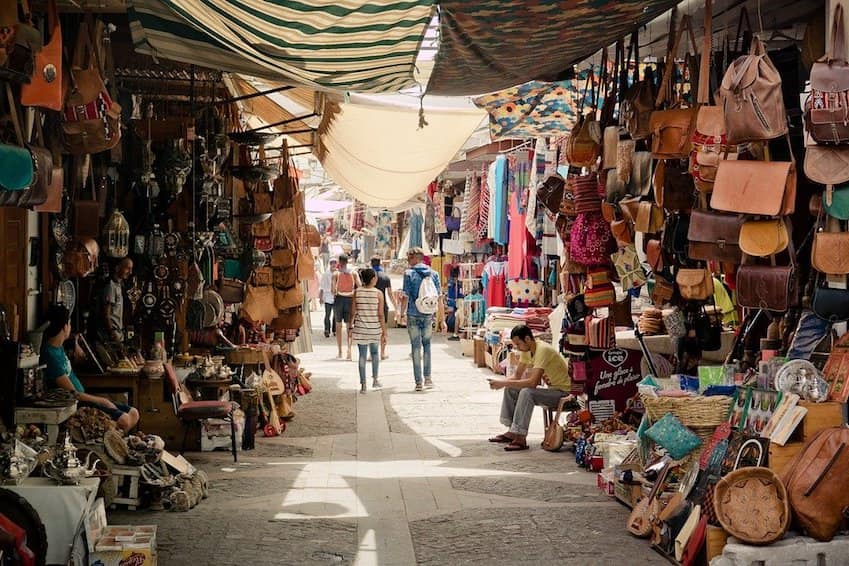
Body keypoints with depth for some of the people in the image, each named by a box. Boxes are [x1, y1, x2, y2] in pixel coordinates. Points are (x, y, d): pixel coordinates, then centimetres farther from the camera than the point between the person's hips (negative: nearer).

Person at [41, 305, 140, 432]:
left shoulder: (59, 348, 8)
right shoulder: (51, 355, -22)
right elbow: (72, 394, -20)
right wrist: (101, 400, -11)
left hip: (81, 398, 10)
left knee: (133, 414, 2)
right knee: (123, 420, -24)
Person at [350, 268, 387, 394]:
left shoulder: (357, 292, -4)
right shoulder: (378, 294, -9)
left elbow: (353, 312, -1)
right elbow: (380, 315, -9)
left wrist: (350, 327, 11)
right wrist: (384, 332, -3)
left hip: (360, 328, 1)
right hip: (374, 328, 0)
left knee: (362, 355, 6)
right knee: (374, 353, 21)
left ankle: (363, 384, 4)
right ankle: (375, 379, 25)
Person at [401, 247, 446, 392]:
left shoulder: (409, 274, -6)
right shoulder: (434, 274, 4)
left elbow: (406, 297, -9)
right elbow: (439, 299, 3)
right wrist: (442, 320, 6)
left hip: (413, 315, -3)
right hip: (428, 315, 3)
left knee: (416, 347, 3)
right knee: (426, 344, 19)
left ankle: (418, 382, 5)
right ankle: (428, 377, 13)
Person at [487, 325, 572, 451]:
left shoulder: (542, 350, -26)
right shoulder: (526, 349, 2)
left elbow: (533, 382, -34)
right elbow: (517, 376, 8)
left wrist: (504, 383, -30)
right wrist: (501, 382, -12)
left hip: (563, 392, -10)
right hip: (550, 388, 10)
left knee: (526, 392, -30)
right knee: (510, 389, 3)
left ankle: (521, 438, -26)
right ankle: (512, 431, 5)